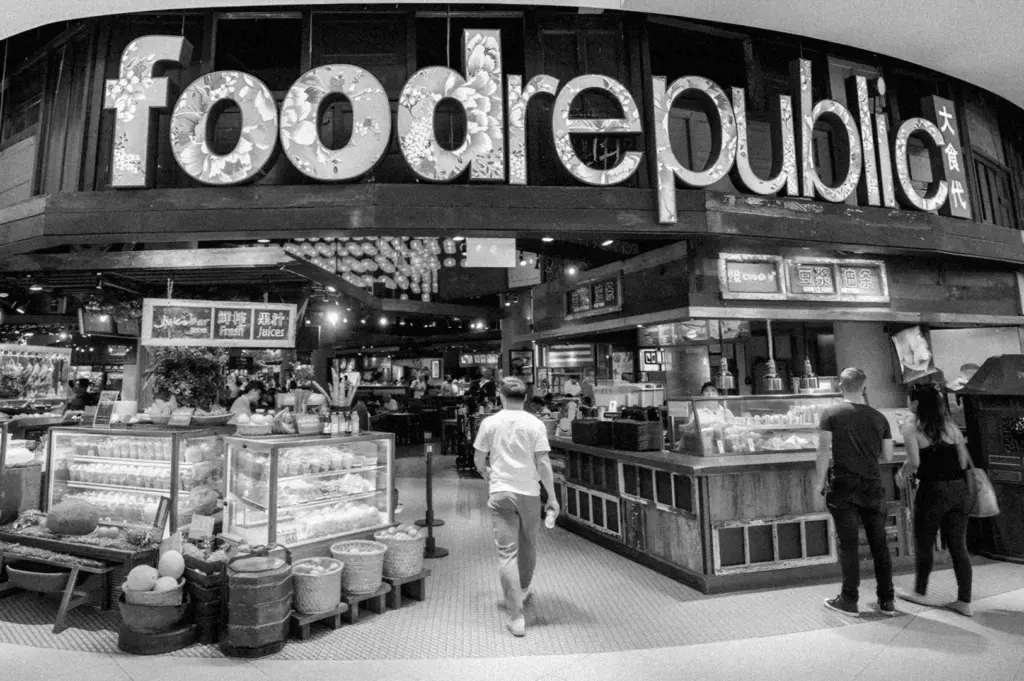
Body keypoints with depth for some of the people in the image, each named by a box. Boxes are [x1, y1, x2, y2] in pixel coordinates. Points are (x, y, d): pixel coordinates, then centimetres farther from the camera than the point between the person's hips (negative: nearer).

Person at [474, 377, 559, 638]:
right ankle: (524, 590, 45)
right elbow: (543, 464, -8)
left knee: (507, 552, 1)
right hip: (529, 492, 1)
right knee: (528, 545, 22)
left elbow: (479, 460, 6)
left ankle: (516, 617, -1)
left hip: (500, 493, 0)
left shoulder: (489, 423, -2)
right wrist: (552, 497, 0)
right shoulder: (535, 424, -5)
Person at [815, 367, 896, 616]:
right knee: (879, 543, 12)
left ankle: (849, 600, 11)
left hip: (844, 486, -3)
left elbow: (824, 451, -9)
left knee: (848, 544, 3)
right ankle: (887, 601, 20)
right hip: (873, 486, 3)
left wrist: (820, 482, -1)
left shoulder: (831, 413, -5)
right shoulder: (878, 417, 5)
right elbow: (888, 456, 8)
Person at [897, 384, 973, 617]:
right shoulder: (950, 425, 7)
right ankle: (964, 602, 16)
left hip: (932, 491, -5)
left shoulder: (912, 427, -9)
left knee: (923, 544, 12)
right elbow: (964, 461, 6)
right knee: (958, 547, 12)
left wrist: (902, 475, 0)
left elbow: (914, 461, -18)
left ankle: (920, 592, 27)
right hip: (959, 489, 5)